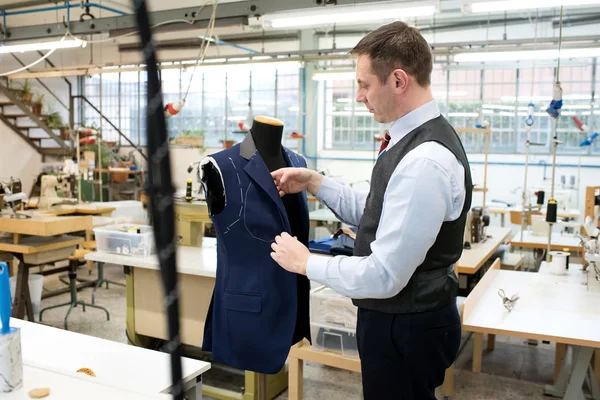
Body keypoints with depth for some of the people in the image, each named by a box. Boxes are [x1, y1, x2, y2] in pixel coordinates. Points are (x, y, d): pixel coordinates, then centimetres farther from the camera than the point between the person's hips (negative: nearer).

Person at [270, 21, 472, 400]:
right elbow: (380, 215, 13)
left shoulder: (425, 160, -29)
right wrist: (314, 182, 5)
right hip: (397, 316, 9)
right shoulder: (413, 139, 3)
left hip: (406, 326, -9)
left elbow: (383, 277, -29)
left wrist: (306, 262, -15)